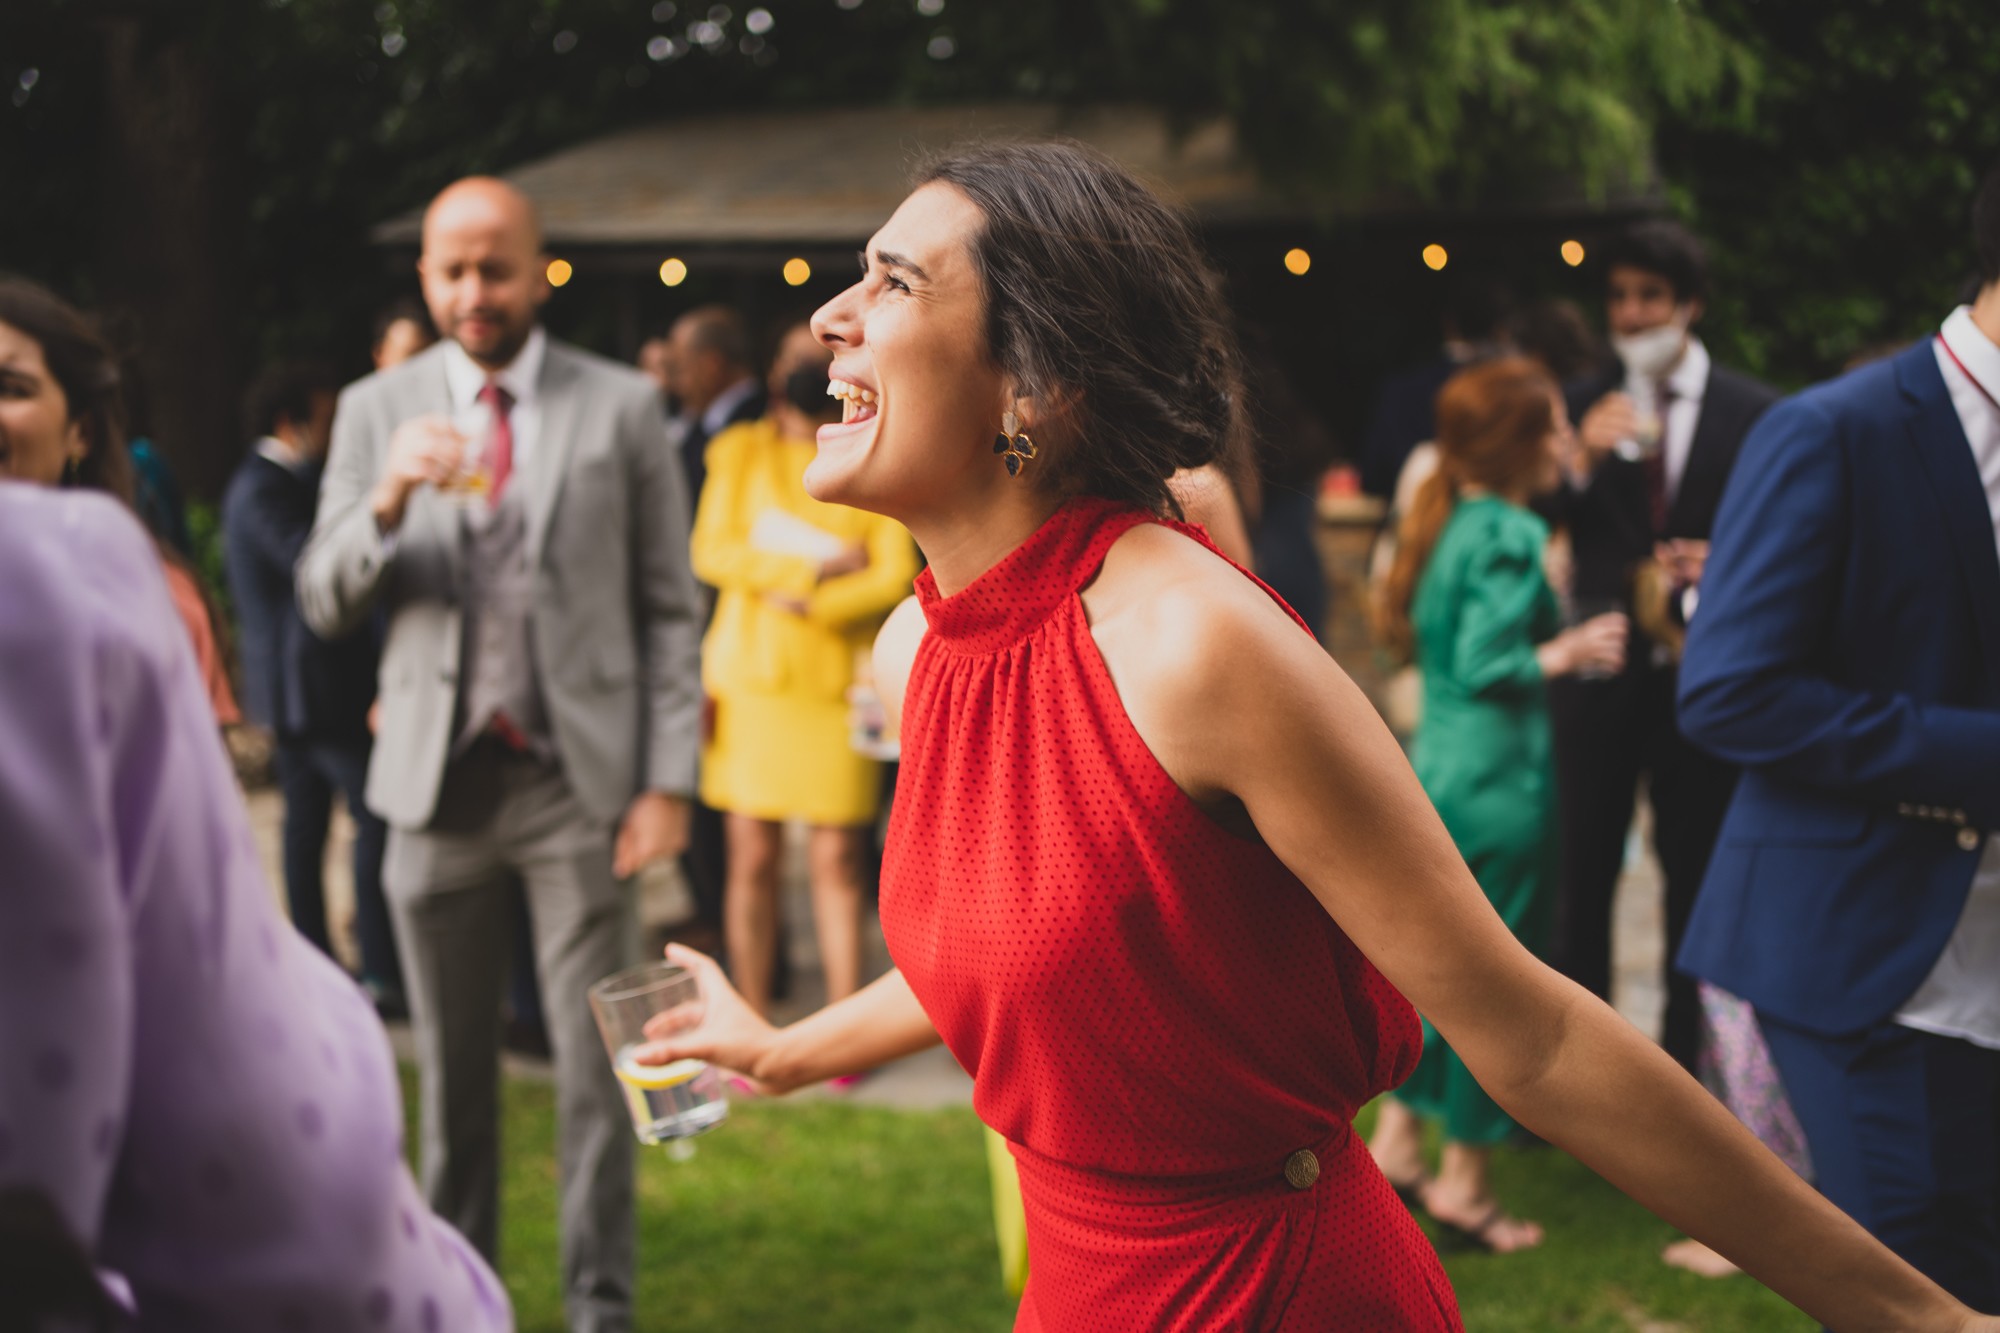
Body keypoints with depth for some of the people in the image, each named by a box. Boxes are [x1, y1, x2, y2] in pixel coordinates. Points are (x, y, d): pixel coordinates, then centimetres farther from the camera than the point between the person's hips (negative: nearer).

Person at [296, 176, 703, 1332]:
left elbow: (670, 608, 1)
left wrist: (668, 779, -6)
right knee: (453, 1066, 10)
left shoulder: (622, 407, 2)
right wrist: (388, 500, -16)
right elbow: (325, 604, 4)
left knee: (594, 1067, 0)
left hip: (579, 780, -2)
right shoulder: (377, 411, 8)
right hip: (439, 780, 2)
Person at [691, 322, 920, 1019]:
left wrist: (805, 601, -12)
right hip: (748, 675, 1)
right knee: (752, 857, 1)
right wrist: (817, 565, -7)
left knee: (837, 859, -2)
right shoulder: (739, 450, 13)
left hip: (836, 680, -1)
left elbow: (895, 576, -1)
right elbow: (712, 551, 0)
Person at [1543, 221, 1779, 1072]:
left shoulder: (1753, 415, 0)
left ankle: (1682, 1062, 21)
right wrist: (1582, 465, -17)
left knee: (1695, 874, 9)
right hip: (1599, 675, 1)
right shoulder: (1584, 410, 5)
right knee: (1583, 872, 4)